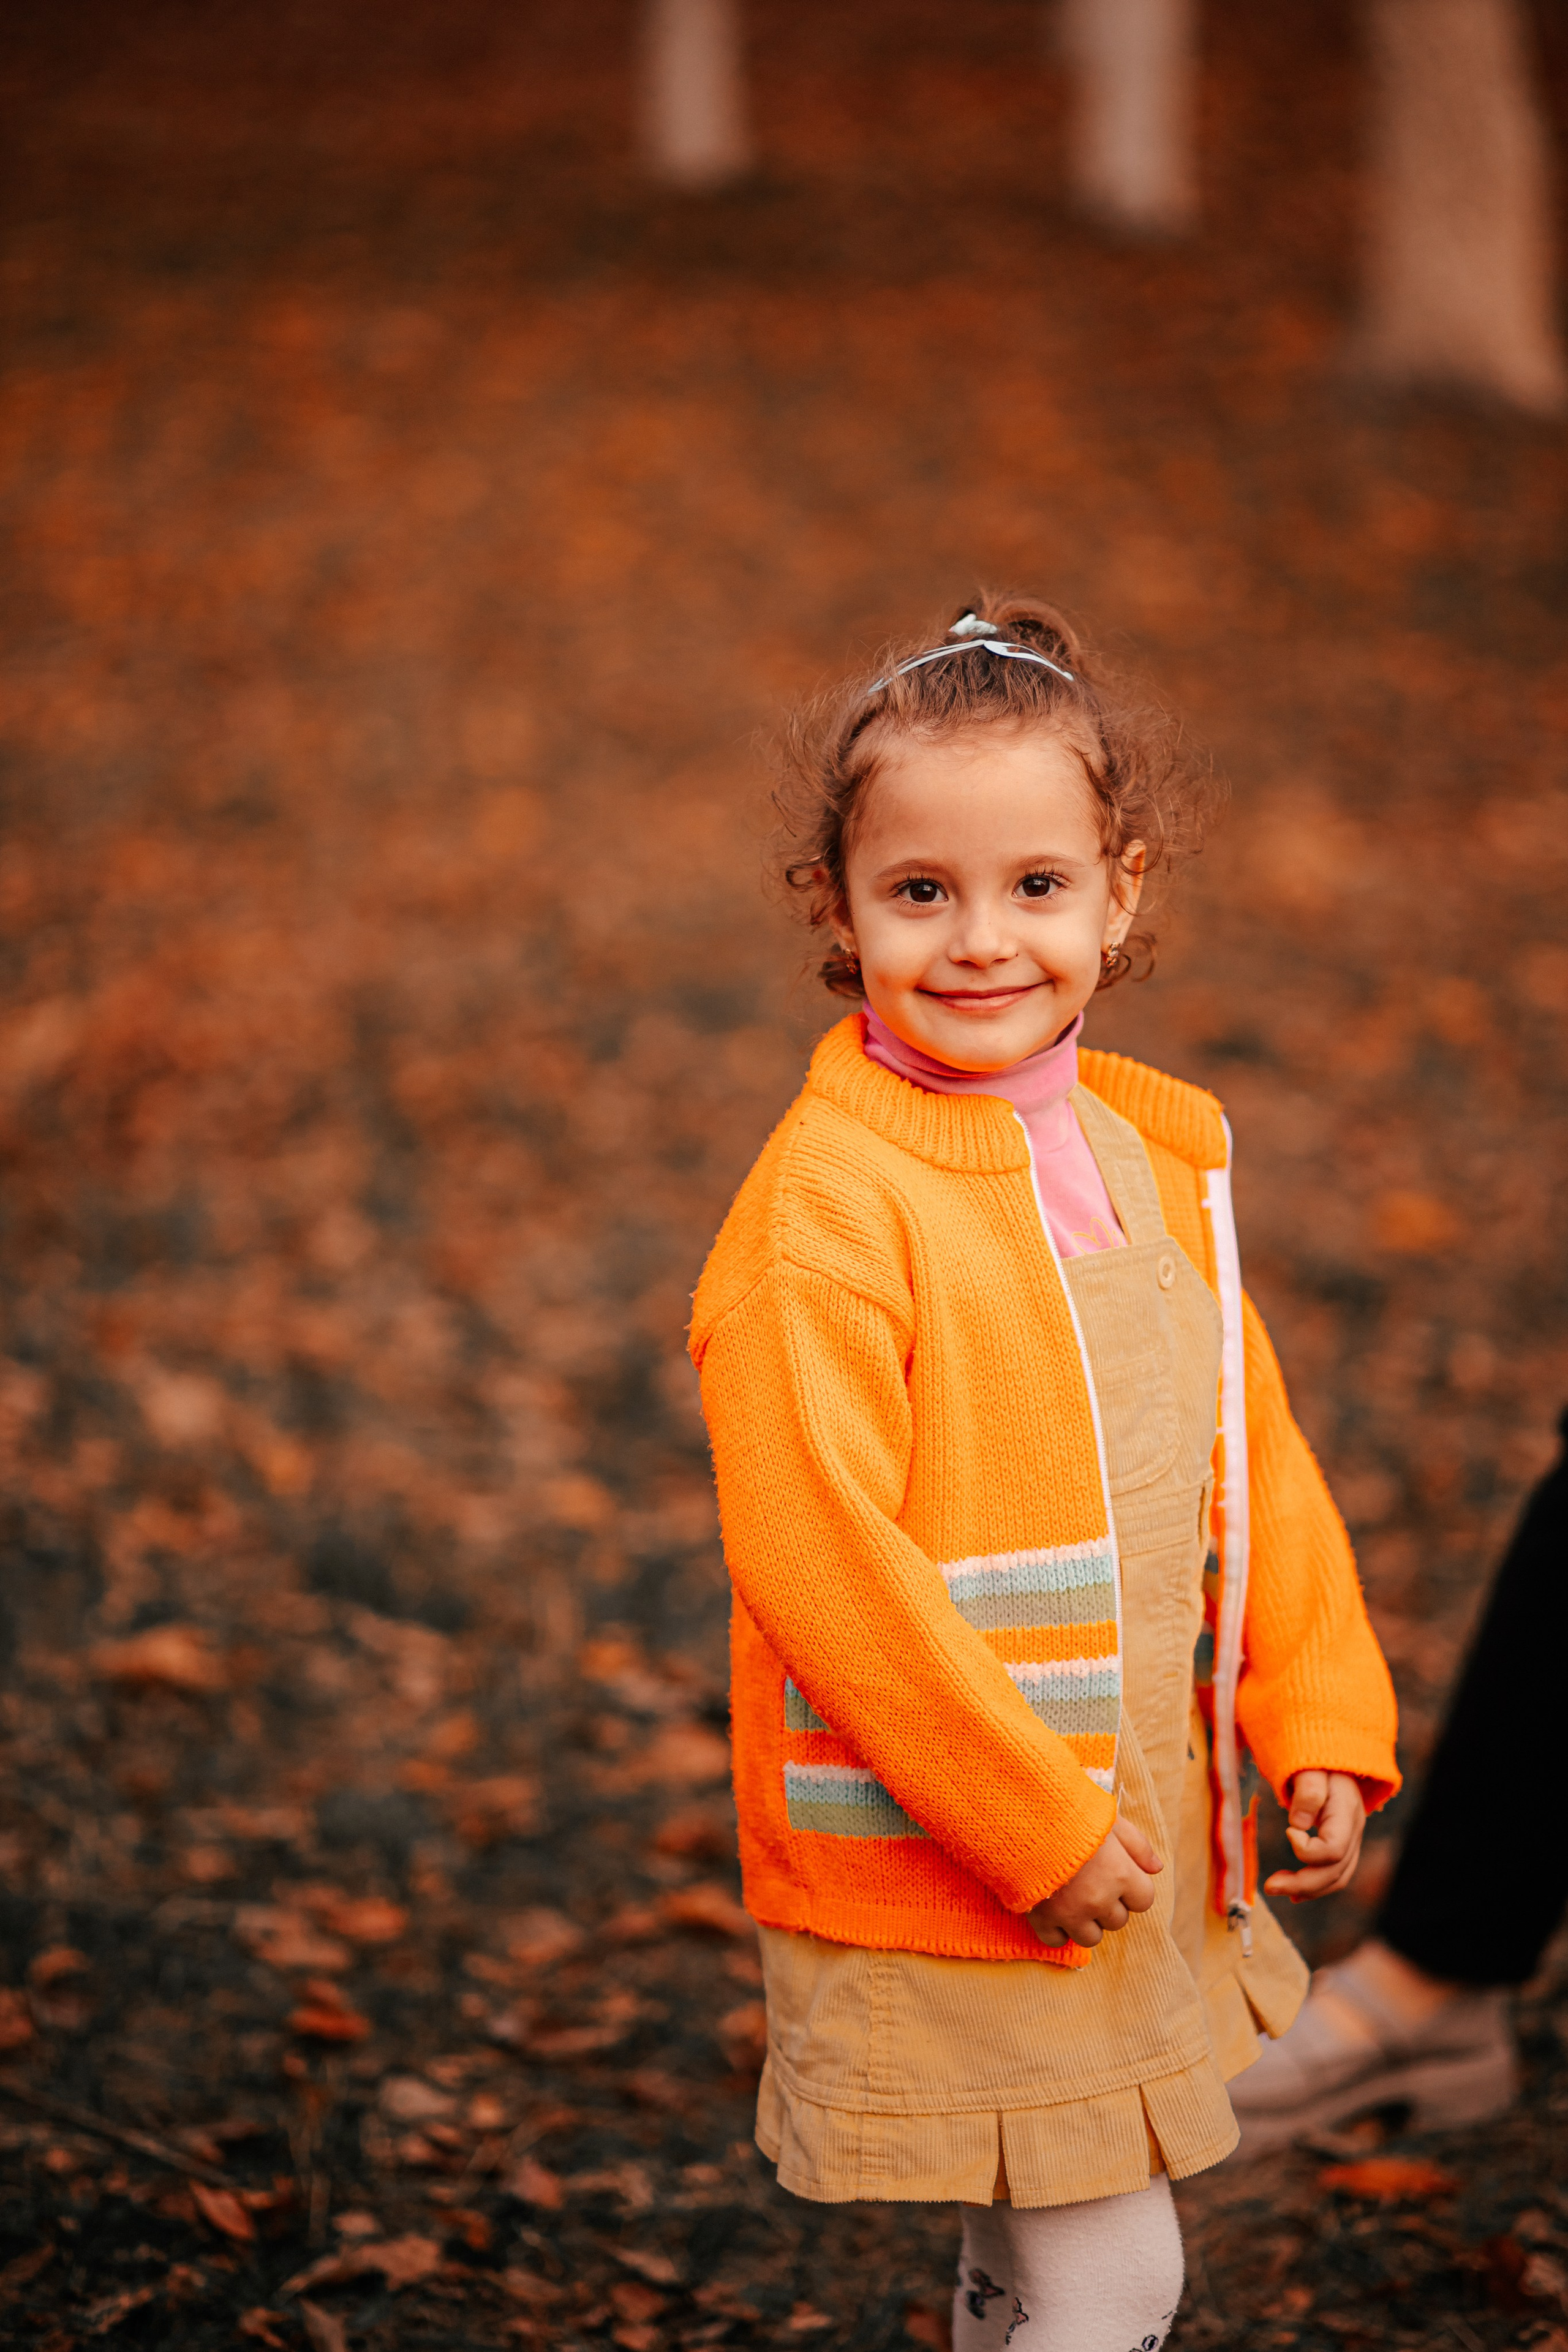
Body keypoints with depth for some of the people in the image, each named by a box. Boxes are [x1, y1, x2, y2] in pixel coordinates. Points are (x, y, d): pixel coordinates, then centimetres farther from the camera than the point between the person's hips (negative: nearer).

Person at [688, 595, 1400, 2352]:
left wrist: (1320, 1715, 5)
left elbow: (1247, 1444, 14)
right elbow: (816, 1553, -22)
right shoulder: (822, 1210, -19)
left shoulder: (1151, 1153, 6)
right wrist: (1030, 1818, -20)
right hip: (933, 1870, -7)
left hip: (1142, 1843, 7)